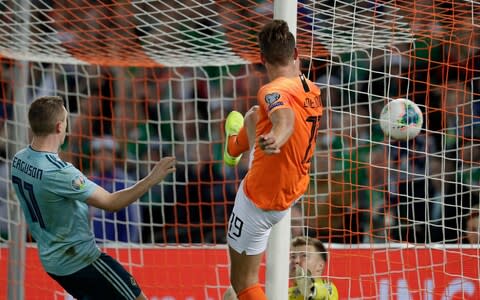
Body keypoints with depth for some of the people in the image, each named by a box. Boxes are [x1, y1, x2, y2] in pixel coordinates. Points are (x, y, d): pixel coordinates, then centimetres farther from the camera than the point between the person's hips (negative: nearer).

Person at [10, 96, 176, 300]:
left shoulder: (19, 160, -5)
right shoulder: (58, 172, -30)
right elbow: (111, 203, -25)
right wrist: (151, 180, -20)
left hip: (51, 260, 9)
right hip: (80, 260, -9)